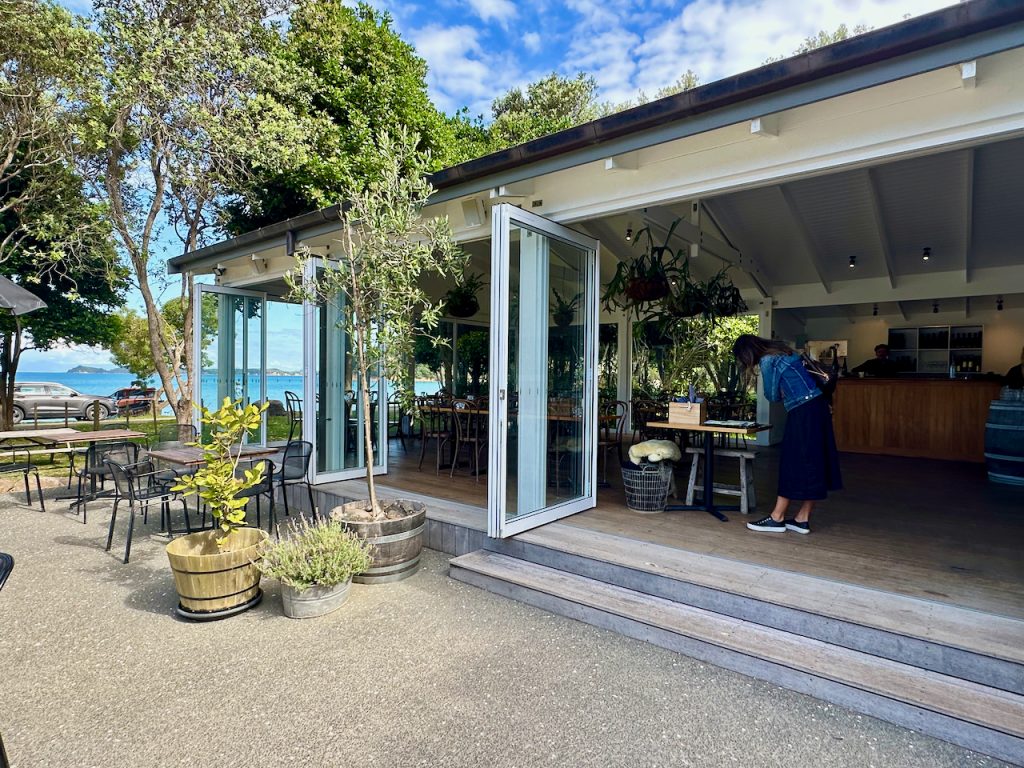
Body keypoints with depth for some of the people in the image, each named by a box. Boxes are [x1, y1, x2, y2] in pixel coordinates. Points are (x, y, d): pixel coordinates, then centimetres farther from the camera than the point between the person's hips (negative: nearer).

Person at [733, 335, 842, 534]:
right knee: (811, 464, 8)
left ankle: (777, 519, 3)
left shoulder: (768, 361, -11)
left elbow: (772, 395, -3)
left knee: (793, 463, -4)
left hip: (803, 412, -9)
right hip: (817, 406, 9)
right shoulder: (781, 351, 15)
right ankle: (802, 519, 13)